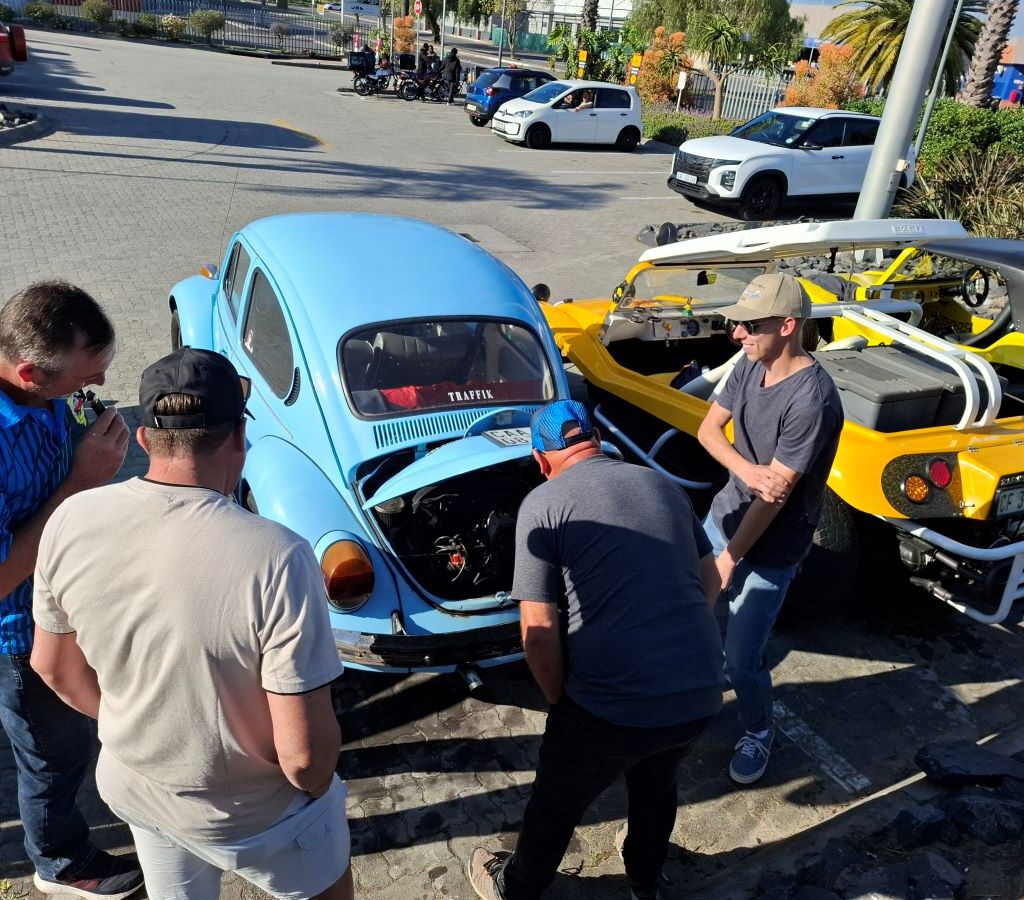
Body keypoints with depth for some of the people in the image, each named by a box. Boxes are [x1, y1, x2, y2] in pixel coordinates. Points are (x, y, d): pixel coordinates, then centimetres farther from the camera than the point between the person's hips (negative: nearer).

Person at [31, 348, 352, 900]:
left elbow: (54, 667, -2)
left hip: (132, 784, 5)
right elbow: (304, 753, -28)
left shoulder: (70, 522, -18)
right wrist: (316, 783, -5)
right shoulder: (276, 559, -34)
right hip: (247, 809, -4)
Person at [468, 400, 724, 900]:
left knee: (556, 803, 24)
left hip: (613, 704, -5)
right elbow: (710, 583, 17)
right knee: (656, 786, 34)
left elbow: (540, 631, -10)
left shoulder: (543, 505, -6)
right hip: (701, 694, 5)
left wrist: (561, 701, 5)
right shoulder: (663, 484, 9)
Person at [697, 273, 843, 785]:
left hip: (769, 548, -7)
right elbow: (708, 428, 0)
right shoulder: (749, 366, -6)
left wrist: (729, 558, -17)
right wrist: (746, 469, -22)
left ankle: (757, 734, 32)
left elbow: (775, 495, -25)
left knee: (742, 660, 2)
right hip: (725, 513, 7)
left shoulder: (811, 399, -29)